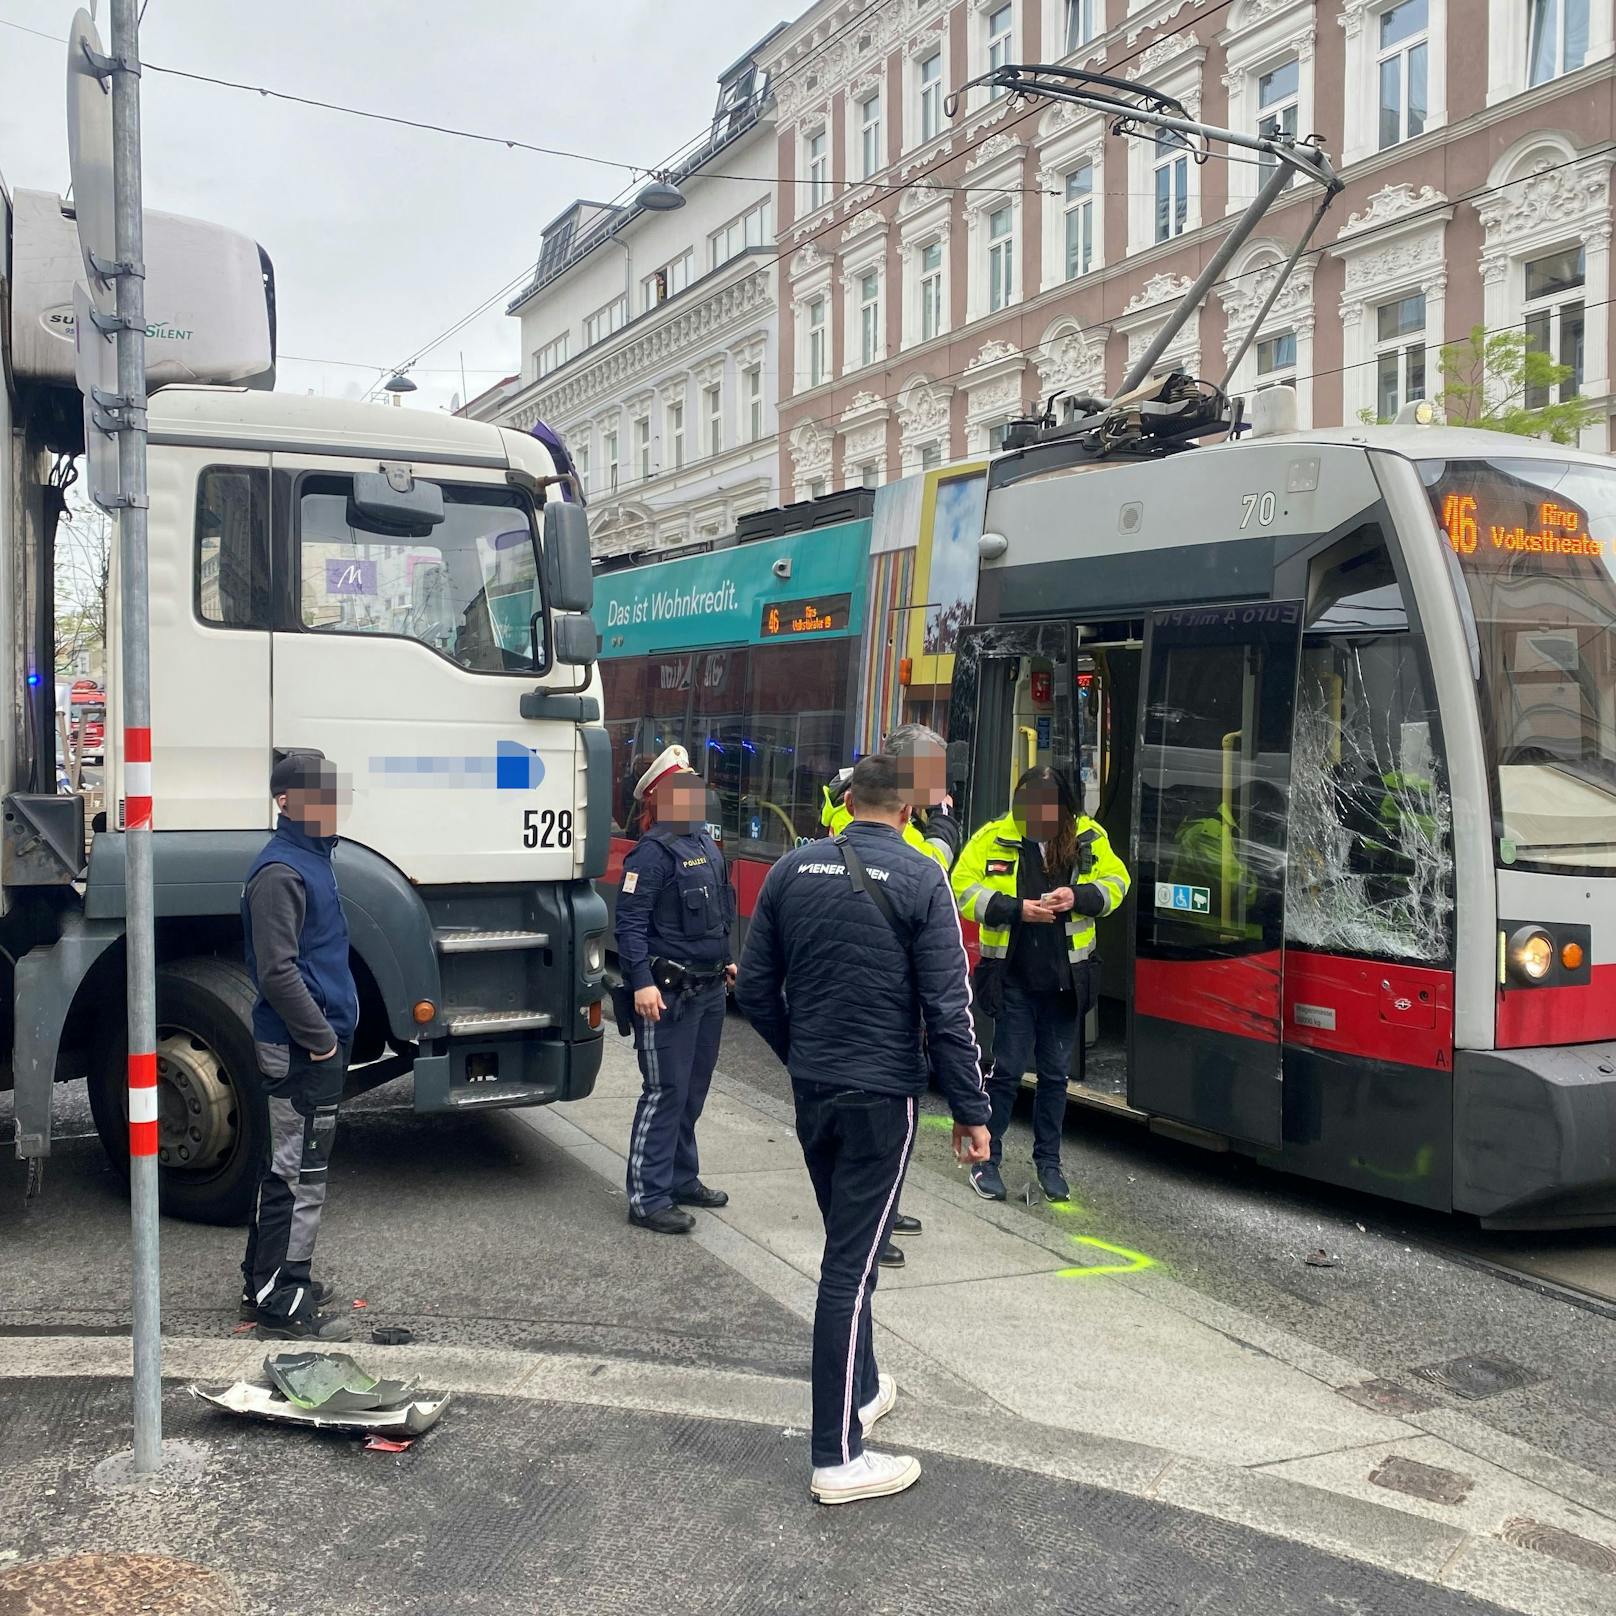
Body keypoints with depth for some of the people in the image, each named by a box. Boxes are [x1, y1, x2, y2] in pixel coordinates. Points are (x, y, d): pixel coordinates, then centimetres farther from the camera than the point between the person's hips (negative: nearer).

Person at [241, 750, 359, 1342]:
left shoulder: (314, 858, 13)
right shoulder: (280, 871, -18)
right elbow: (278, 972, -23)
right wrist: (320, 1039, -18)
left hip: (318, 1043, 10)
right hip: (302, 1049, -10)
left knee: (286, 1168, 18)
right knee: (300, 1177, -3)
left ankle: (266, 1279, 30)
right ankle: (281, 1304, 5)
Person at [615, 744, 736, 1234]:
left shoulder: (704, 842, 12)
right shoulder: (653, 852, -15)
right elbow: (630, 923, -19)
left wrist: (724, 960, 25)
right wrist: (642, 982, -26)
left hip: (708, 989, 9)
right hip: (668, 993, -9)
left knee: (693, 1092, 17)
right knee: (665, 1093, -5)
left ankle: (682, 1179, 31)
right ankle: (647, 1199, 3)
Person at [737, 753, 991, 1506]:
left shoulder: (792, 870, 2)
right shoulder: (920, 880, -11)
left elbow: (755, 989, 6)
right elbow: (947, 1007, -13)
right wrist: (970, 1110, -6)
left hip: (811, 1090, 5)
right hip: (881, 1095, -5)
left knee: (848, 1245, 22)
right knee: (853, 1262, -2)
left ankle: (861, 1389, 38)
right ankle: (838, 1457, 4)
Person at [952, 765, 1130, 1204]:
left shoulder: (1088, 838, -1)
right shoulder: (994, 838, -8)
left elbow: (1116, 881, 6)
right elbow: (963, 888, -8)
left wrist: (1079, 896, -15)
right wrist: (1017, 908, -20)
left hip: (1064, 980, 3)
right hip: (1012, 978, -3)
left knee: (1055, 1072, 13)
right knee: (1007, 1069, 1)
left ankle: (1048, 1161, 27)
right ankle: (986, 1159, 16)